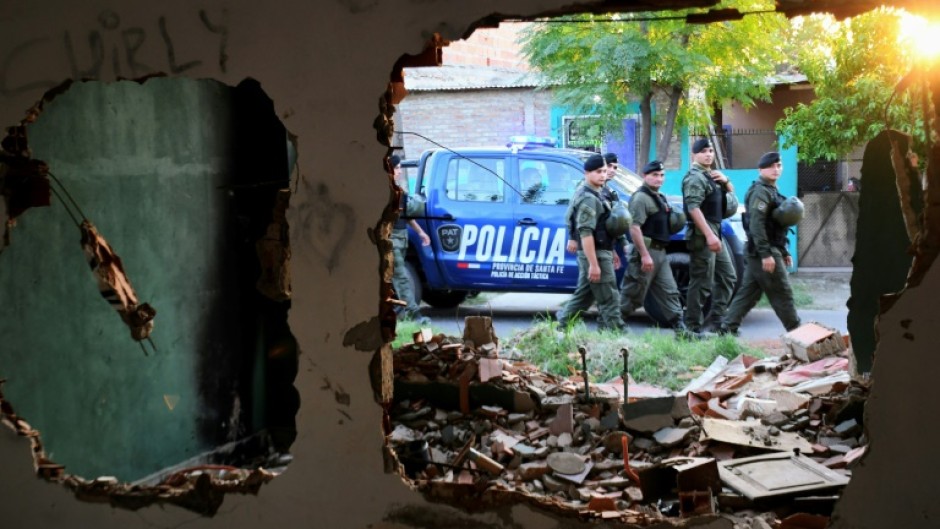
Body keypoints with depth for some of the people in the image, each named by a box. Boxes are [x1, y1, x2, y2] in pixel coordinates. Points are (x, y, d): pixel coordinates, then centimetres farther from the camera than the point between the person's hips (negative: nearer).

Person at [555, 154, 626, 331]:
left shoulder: (595, 194, 16)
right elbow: (586, 233, -24)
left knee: (583, 294, 16)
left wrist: (611, 251, 24)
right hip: (595, 255, -10)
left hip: (600, 252, 10)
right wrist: (594, 264, -26)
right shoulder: (588, 198, -17)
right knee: (609, 299, -6)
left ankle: (560, 325, 22)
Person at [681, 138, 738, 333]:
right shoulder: (695, 177, -12)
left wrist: (725, 181, 4)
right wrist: (709, 235, -29)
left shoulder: (711, 175, 18)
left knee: (727, 277, 13)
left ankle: (715, 321, 16)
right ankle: (694, 327, -4)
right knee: (702, 283, -8)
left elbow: (731, 192, 27)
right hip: (702, 236, -10)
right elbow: (693, 208, -22)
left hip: (715, 233, 10)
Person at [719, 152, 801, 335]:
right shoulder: (760, 191, -13)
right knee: (782, 293, -3)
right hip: (763, 252, -10)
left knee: (748, 292, 8)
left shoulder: (772, 191, 20)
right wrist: (766, 254, -26)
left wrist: (784, 252, 22)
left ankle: (727, 328, 9)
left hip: (767, 251, 10)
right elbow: (756, 224, -22)